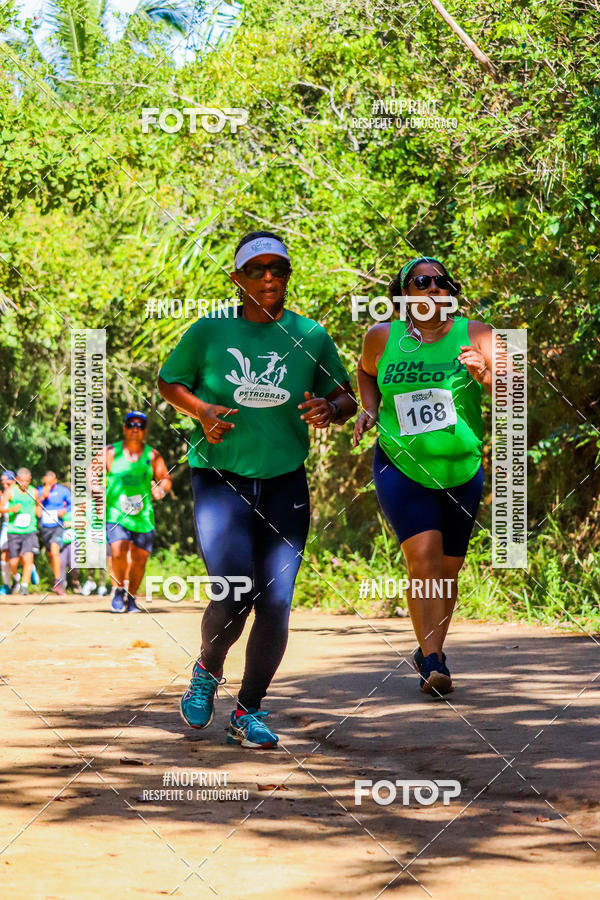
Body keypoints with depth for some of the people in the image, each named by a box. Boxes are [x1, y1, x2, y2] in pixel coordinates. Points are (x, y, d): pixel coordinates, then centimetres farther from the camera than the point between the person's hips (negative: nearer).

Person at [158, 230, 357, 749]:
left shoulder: (310, 336, 3)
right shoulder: (209, 332, -1)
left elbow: (347, 396, 12)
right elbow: (169, 382, 11)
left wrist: (329, 409, -11)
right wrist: (201, 410, -9)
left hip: (285, 484, 2)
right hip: (220, 480, -2)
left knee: (275, 603, -2)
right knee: (234, 594, -15)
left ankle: (249, 712, 15)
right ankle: (207, 672, 18)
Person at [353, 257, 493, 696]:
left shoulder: (475, 334, -3)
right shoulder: (383, 337, 0)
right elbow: (366, 371, 23)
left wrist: (485, 374, -27)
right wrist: (370, 409, 6)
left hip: (462, 472, 2)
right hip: (402, 468, -2)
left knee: (448, 569, 10)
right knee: (423, 559, -18)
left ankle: (429, 652, 31)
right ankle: (434, 665, -20)